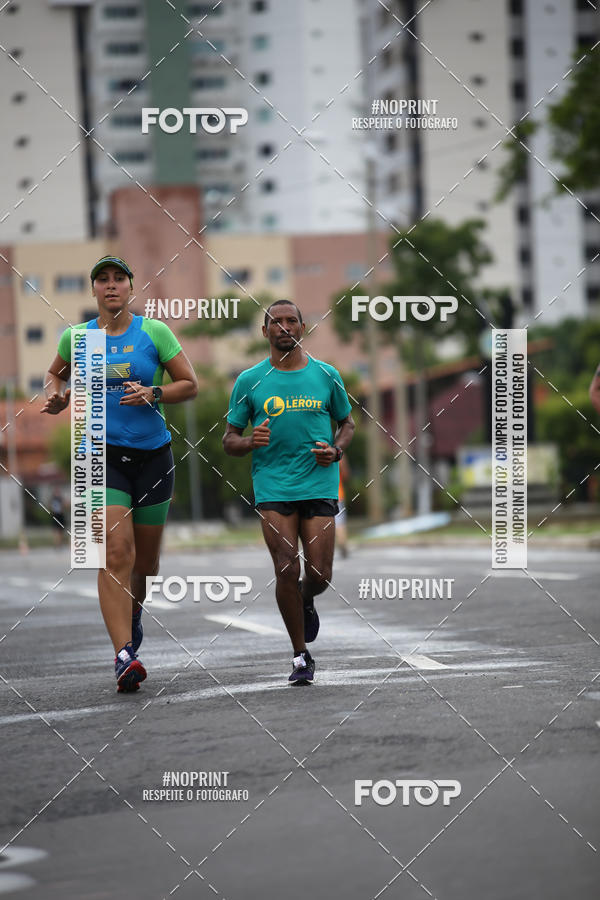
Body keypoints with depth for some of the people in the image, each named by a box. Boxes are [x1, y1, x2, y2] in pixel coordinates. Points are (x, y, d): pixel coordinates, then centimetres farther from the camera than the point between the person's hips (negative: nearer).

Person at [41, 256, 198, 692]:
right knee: (116, 553, -17)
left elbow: (190, 384, 3)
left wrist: (153, 394, -14)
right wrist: (56, 398, 3)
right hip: (103, 455, -1)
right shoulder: (76, 338, 4)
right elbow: (56, 373, 24)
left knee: (145, 559, 12)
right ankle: (124, 655, -22)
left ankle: (134, 611, 47)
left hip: (153, 454, 1)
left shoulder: (154, 332, 0)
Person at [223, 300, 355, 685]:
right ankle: (301, 656, 4)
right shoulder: (249, 381, 4)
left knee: (319, 575, -4)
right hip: (272, 486, -1)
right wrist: (250, 442, -15)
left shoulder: (327, 375, 6)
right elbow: (229, 440, 8)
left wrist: (336, 450, -2)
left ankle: (306, 601, 34)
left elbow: (347, 424, 19)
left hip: (319, 484, 1)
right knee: (287, 570, -10)